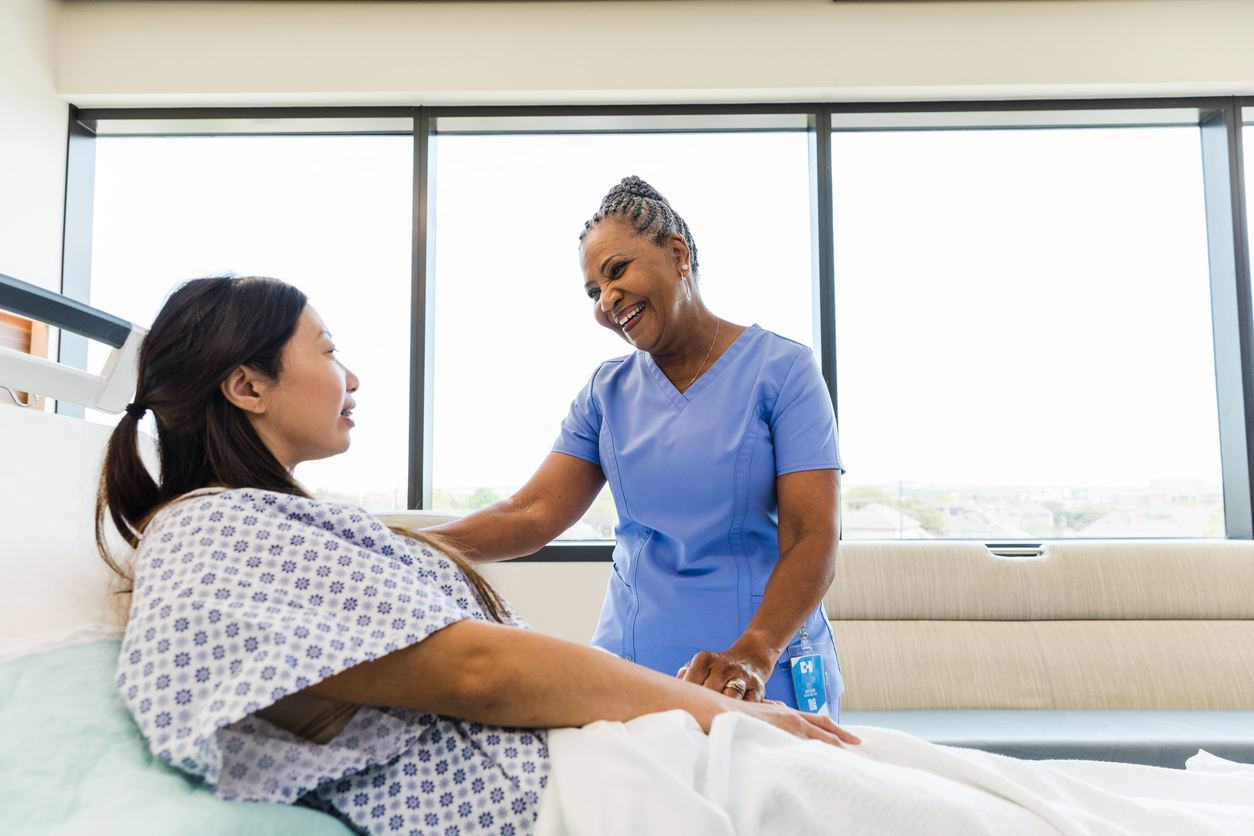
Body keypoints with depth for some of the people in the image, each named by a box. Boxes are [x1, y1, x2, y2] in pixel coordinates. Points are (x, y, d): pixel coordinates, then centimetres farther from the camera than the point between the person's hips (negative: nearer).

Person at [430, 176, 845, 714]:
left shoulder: (781, 369, -6)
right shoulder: (606, 392, 7)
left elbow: (814, 538, -14)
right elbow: (532, 514, -2)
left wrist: (752, 656, -30)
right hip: (629, 665, 4)